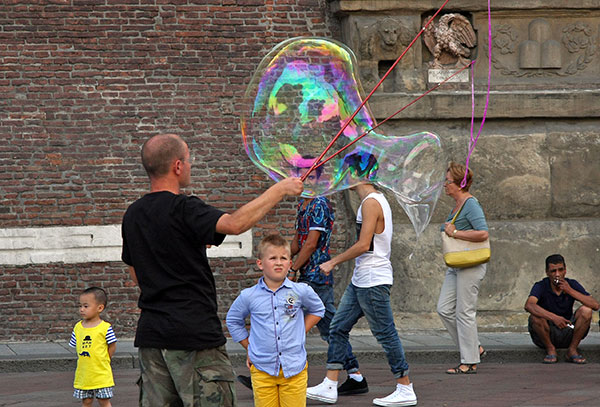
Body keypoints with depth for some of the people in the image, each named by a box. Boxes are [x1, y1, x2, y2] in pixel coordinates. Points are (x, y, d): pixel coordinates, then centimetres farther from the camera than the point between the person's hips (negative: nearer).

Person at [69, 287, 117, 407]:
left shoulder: (105, 327, -11)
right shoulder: (78, 327, 3)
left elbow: (112, 346, -3)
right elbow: (75, 346, 12)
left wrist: (103, 361, -2)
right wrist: (82, 359, 6)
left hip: (101, 374, -4)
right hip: (83, 374, 4)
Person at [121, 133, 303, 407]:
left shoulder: (133, 215, 13)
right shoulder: (182, 208, -13)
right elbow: (235, 224, -28)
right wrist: (279, 190, -17)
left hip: (151, 333, 8)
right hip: (194, 333, -8)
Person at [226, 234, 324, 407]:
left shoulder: (301, 292, -1)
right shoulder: (249, 296, -2)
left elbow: (317, 310, 20)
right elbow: (233, 320, 16)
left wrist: (301, 331, 9)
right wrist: (249, 347, 11)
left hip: (294, 370, 0)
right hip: (263, 371, 0)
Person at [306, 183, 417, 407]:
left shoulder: (371, 203, -16)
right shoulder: (376, 200, 14)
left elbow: (363, 245, -21)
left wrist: (333, 262, -12)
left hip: (373, 281, -10)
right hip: (360, 280, 10)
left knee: (385, 334, -3)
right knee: (338, 328, 9)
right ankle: (329, 387, 11)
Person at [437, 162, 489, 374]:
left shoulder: (471, 205, -14)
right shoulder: (457, 205, 15)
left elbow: (483, 233, -26)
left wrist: (455, 233, -19)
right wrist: (448, 230, 10)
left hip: (471, 266, -10)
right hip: (456, 266, 10)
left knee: (464, 312, -5)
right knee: (445, 309, 8)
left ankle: (470, 362, 4)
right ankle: (475, 349, 18)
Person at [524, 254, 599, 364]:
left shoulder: (572, 285, -5)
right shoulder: (541, 286, -14)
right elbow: (529, 306, -36)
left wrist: (570, 291, -25)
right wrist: (553, 317, -47)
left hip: (567, 334, 2)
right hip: (546, 335, -2)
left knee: (585, 311, -21)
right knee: (535, 317, -32)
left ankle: (572, 350, -9)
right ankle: (550, 349, -10)